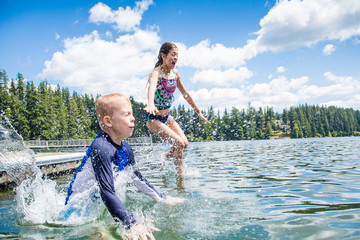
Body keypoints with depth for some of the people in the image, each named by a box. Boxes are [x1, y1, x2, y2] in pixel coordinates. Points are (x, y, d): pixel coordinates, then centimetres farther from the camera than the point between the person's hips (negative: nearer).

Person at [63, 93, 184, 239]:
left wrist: (163, 199, 13)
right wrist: (132, 224, -40)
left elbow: (137, 178, 11)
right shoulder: (101, 147, -27)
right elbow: (107, 192, -34)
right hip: (78, 209, -8)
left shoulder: (125, 149, -1)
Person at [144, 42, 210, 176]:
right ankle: (180, 174, 5)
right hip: (153, 117, -7)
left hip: (166, 116, 7)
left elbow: (185, 94, 14)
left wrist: (198, 112, 18)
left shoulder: (175, 73, 3)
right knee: (179, 143, -15)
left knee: (185, 143, -2)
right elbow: (151, 88, -43)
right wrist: (150, 104, -64)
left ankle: (165, 157, 25)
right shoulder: (157, 73, -20)